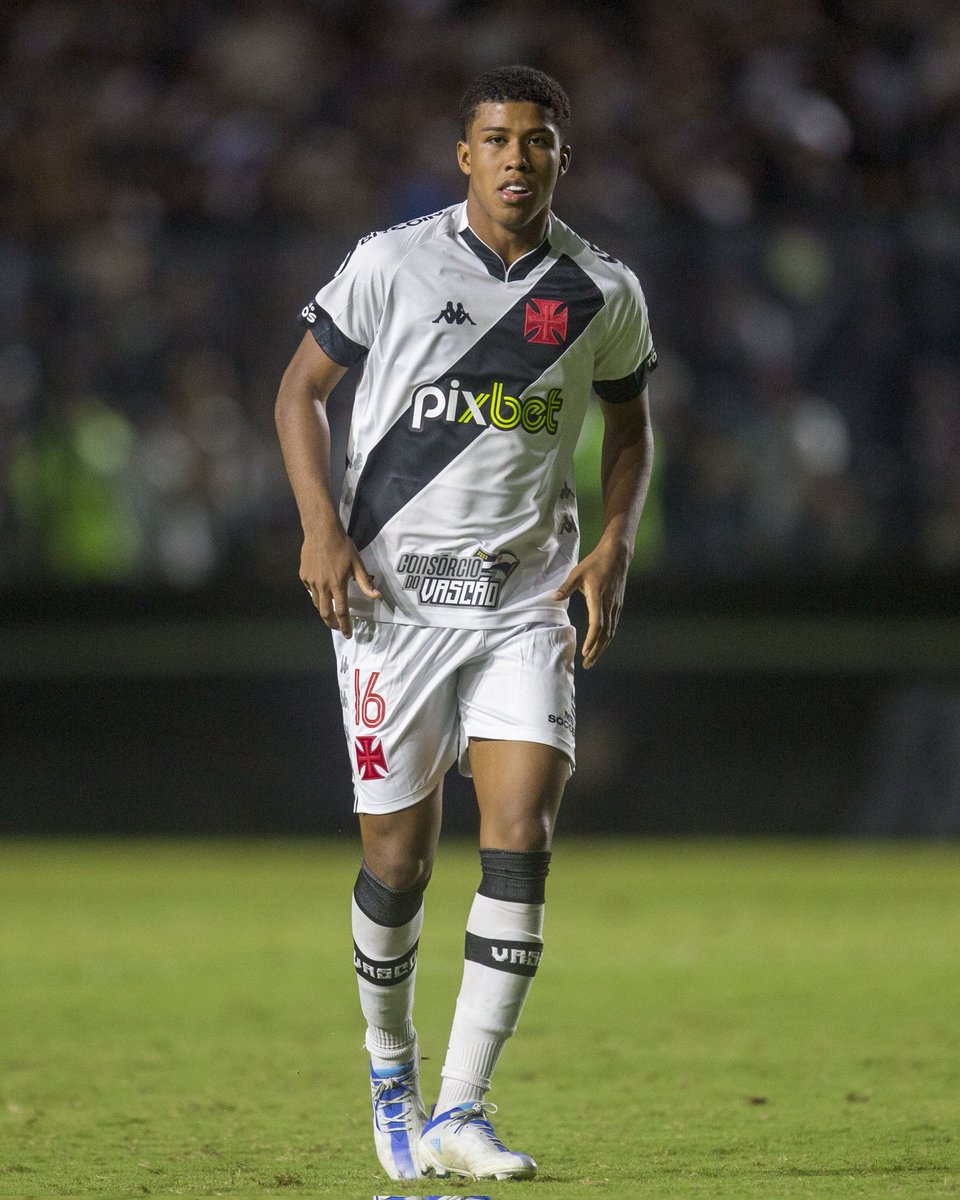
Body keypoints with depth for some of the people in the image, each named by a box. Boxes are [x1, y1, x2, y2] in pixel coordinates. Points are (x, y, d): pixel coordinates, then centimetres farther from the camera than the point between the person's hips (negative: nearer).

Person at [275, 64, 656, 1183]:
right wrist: (320, 525, -10)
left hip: (526, 598, 2)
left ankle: (459, 1112, -10)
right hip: (391, 595, -1)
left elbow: (628, 421, 19)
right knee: (398, 861, 1)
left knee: (522, 837, -14)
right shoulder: (391, 263, -4)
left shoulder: (603, 291, 3)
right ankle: (389, 1065, 30)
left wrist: (615, 545, 3)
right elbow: (301, 388, 4)